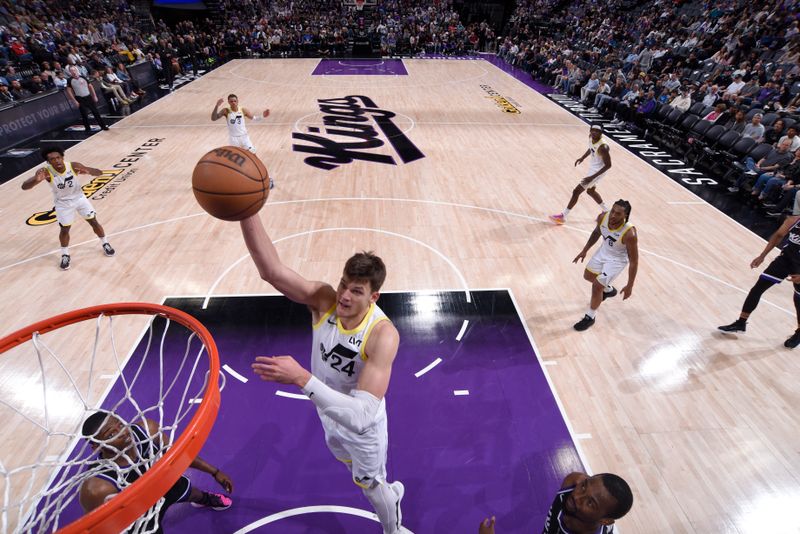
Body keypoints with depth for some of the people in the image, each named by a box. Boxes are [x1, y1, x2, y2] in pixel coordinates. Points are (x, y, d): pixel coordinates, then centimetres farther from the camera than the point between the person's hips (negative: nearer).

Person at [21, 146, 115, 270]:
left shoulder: (73, 166, -25)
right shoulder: (46, 172, -28)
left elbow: (99, 173, -22)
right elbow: (24, 186, -35)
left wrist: (88, 171, -45)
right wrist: (36, 180, -57)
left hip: (79, 198, 1)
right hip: (63, 203, -1)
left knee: (94, 222, 7)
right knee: (64, 229, 6)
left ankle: (105, 244, 30)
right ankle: (65, 255, 25)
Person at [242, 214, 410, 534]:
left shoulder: (383, 334, -40)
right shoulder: (324, 300, -28)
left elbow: (362, 416, -46)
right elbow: (271, 270, -41)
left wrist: (302, 378, -54)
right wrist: (247, 213, -54)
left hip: (364, 427, -5)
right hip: (329, 415, 6)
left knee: (368, 485, 22)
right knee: (352, 466, 35)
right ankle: (387, 492, 70)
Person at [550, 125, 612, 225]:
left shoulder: (603, 147, -32)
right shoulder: (591, 137, -9)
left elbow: (608, 165, -27)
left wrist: (592, 177, -31)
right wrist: (582, 158, 12)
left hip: (598, 171, -9)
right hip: (592, 168, 9)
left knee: (576, 191, -8)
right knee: (590, 191, 25)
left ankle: (563, 216, 1)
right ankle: (607, 212, 41)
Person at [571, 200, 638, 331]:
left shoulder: (629, 233, -37)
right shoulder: (603, 217, -23)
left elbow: (634, 261, -27)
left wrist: (629, 286, -23)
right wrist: (584, 250, 8)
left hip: (617, 260, -6)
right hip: (604, 251, 7)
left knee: (597, 286, -9)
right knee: (588, 276, 23)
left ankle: (590, 317, 15)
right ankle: (608, 290, 55)